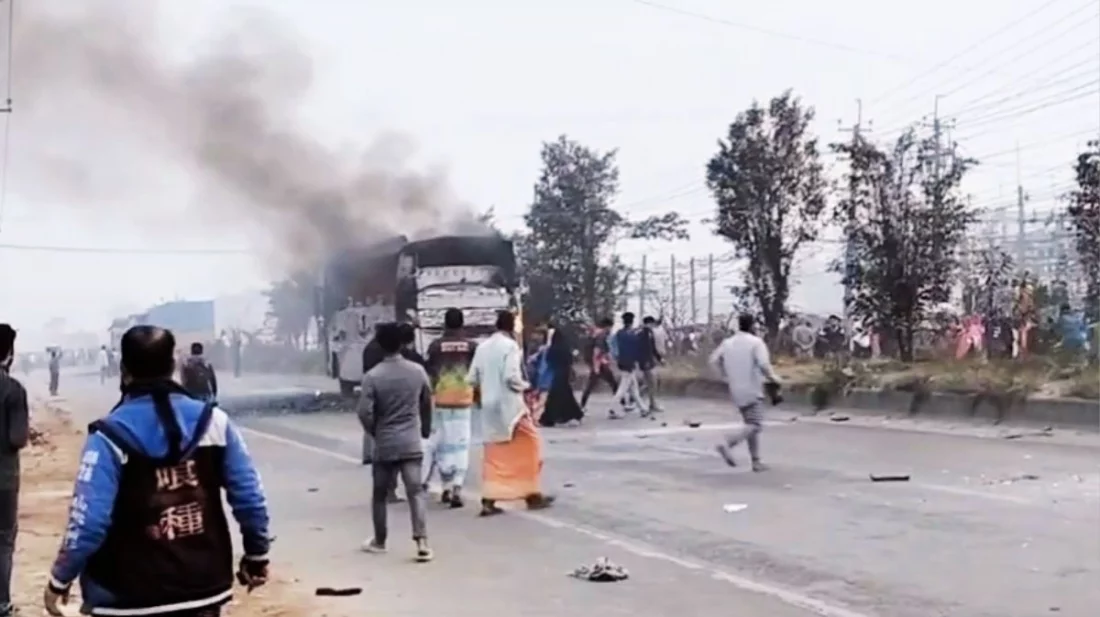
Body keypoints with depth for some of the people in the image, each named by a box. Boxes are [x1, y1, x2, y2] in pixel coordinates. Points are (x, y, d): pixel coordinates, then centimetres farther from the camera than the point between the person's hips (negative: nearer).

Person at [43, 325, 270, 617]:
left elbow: (88, 520, -16)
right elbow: (249, 495, -2)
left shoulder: (111, 436, -14)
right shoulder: (214, 421, -4)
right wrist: (256, 555, 12)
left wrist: (60, 580, 0)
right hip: (204, 587, 4)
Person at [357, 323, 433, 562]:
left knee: (380, 494, 14)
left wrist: (375, 432, 7)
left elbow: (365, 412, -13)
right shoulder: (418, 371, -1)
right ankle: (422, 542, -11)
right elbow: (427, 404, 10)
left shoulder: (373, 376, -10)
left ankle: (379, 541, 25)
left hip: (384, 444, -1)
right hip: (412, 442, 2)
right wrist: (425, 430, 25)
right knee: (416, 492, 0)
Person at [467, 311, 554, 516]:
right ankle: (532, 494, 14)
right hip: (509, 406, -6)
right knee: (527, 448, 8)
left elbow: (472, 379, 8)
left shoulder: (482, 347, 9)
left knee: (493, 455, 9)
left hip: (489, 407, 6)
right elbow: (511, 377, -20)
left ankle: (488, 501, 3)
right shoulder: (510, 345, -11)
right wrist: (525, 386, -3)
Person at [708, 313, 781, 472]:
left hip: (736, 390, 7)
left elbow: (714, 360, 6)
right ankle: (727, 444, -27)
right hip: (751, 390, -7)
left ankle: (756, 461, 13)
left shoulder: (728, 342, 7)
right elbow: (763, 364, -21)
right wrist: (773, 378, -5)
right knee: (755, 425, -7)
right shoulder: (756, 342, -9)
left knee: (750, 425, 15)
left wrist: (727, 377, 15)